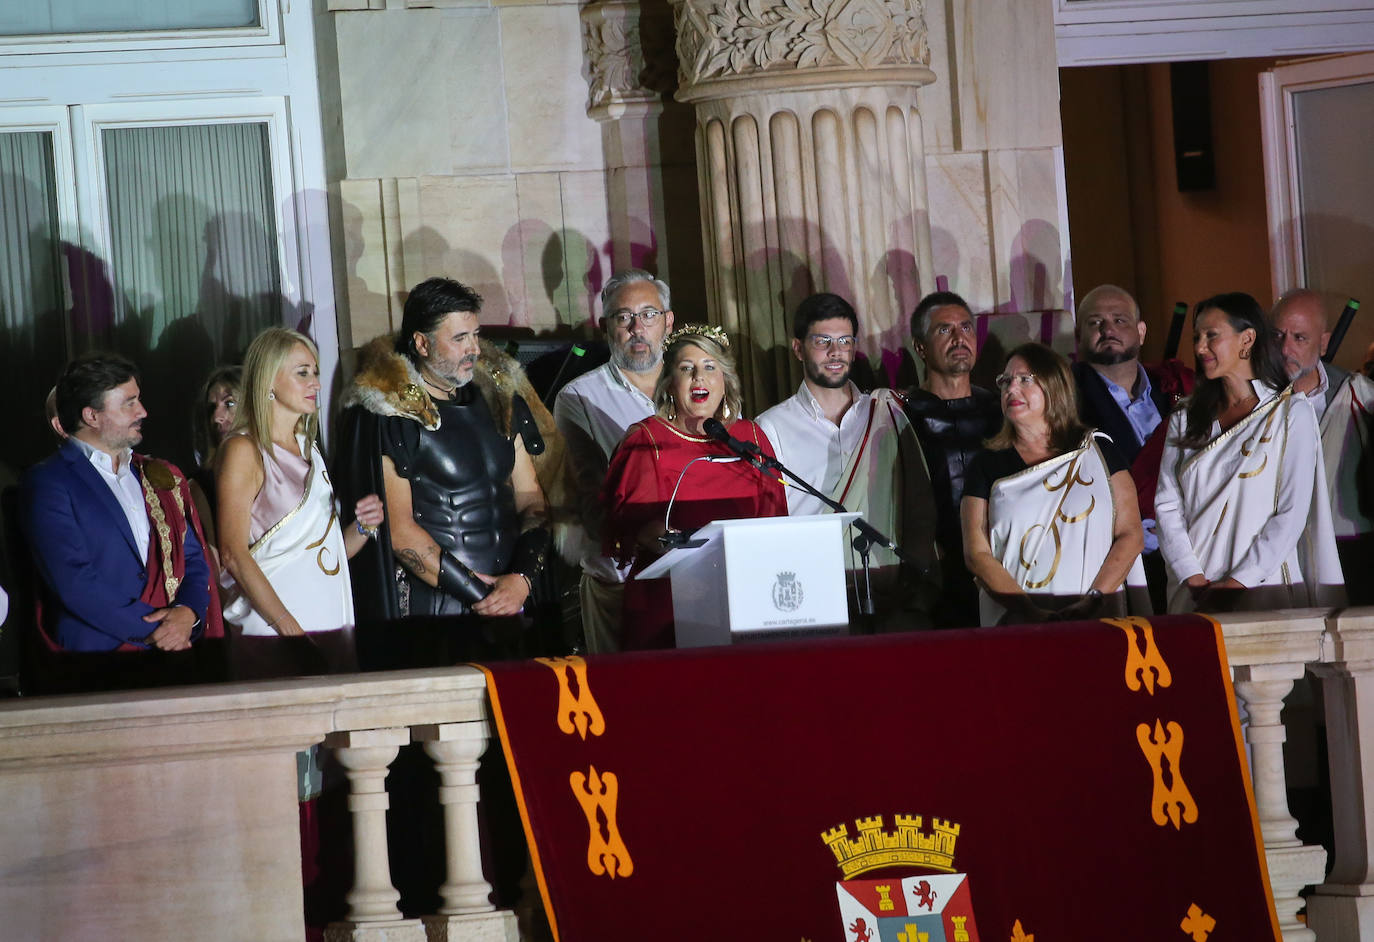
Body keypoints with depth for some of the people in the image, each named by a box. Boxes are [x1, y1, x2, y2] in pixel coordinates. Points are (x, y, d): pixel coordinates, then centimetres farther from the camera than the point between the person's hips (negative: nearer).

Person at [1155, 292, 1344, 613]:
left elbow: (1293, 513, -6)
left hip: (1264, 586, -3)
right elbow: (1167, 505, 6)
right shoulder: (1185, 420, 14)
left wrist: (1238, 582, -14)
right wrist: (1194, 579, -9)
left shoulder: (1292, 412, 1)